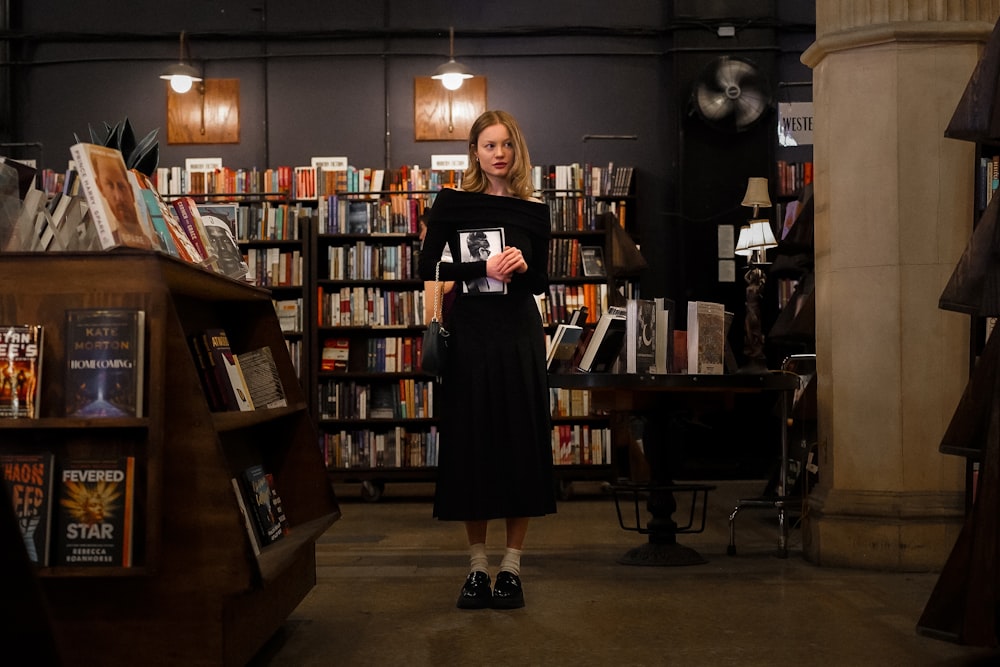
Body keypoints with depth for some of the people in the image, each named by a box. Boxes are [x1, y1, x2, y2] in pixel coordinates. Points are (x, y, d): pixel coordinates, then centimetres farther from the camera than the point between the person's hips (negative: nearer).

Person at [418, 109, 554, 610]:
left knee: (522, 446, 1)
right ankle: (477, 566, 15)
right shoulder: (452, 203, 2)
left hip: (520, 334, 1)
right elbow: (428, 269, -6)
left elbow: (541, 283, 11)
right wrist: (483, 268, -18)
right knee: (469, 446, 3)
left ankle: (510, 566, 11)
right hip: (469, 331, -1)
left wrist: (523, 267, -10)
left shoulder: (533, 211, 7)